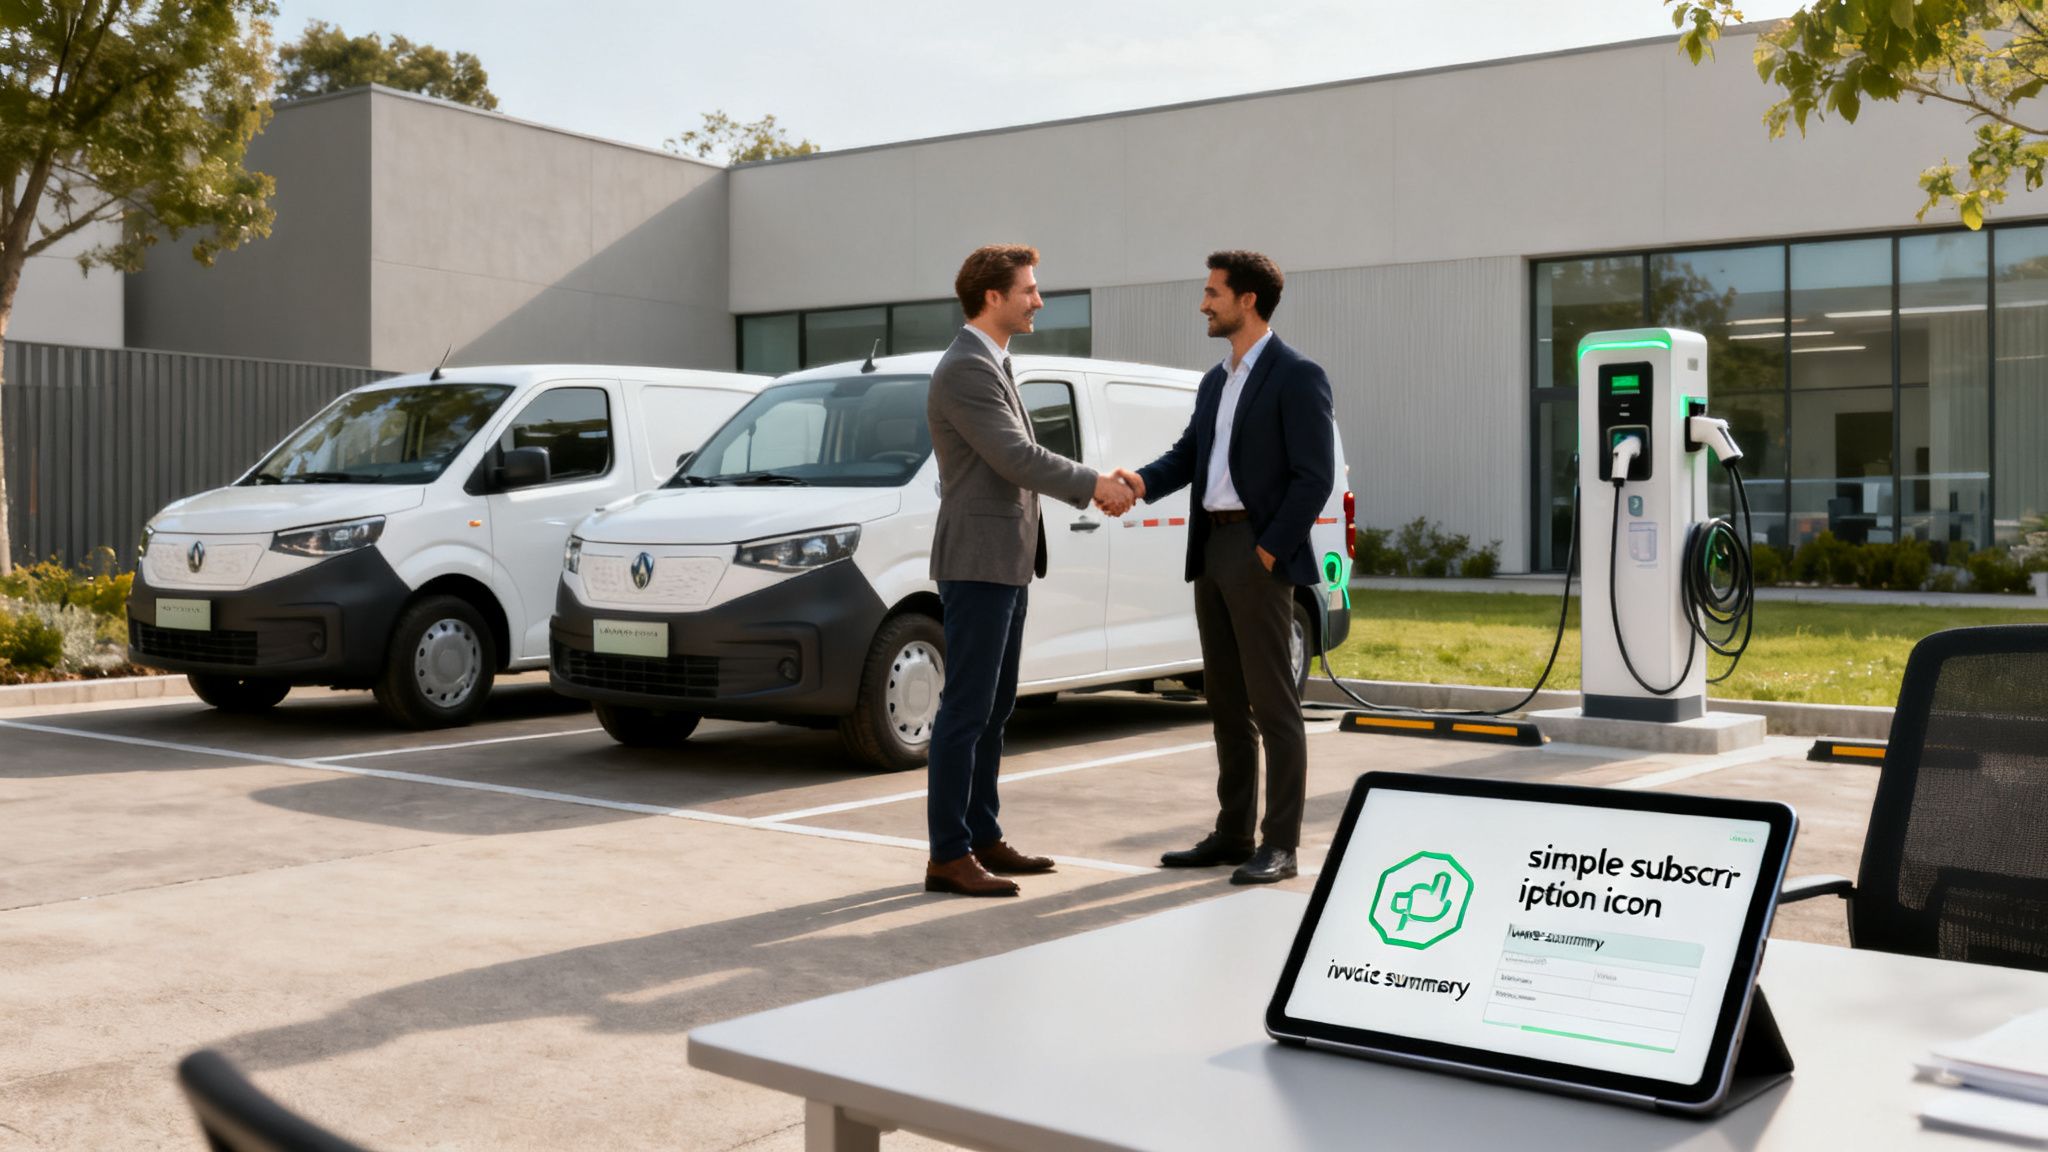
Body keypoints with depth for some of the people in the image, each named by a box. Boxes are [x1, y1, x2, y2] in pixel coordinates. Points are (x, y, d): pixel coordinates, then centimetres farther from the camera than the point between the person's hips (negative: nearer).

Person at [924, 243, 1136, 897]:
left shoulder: (991, 365, 17)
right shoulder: (966, 369, -16)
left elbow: (1021, 460, 21)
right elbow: (1016, 458, -22)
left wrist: (1094, 489, 11)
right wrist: (1094, 484, -11)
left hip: (1005, 562, 10)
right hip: (977, 563, -10)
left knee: (993, 709, 13)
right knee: (966, 710, -7)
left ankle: (982, 839, 20)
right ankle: (948, 856, -2)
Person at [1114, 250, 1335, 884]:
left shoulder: (1297, 376, -8)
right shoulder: (1216, 381, 18)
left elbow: (1315, 476, -13)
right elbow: (1188, 453, 13)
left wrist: (1269, 551, -17)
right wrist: (1143, 481, -8)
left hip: (1259, 554, -8)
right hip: (1211, 549, 8)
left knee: (1273, 704, -4)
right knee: (1226, 702, 12)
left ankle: (1279, 846, 0)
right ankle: (1232, 833, 19)